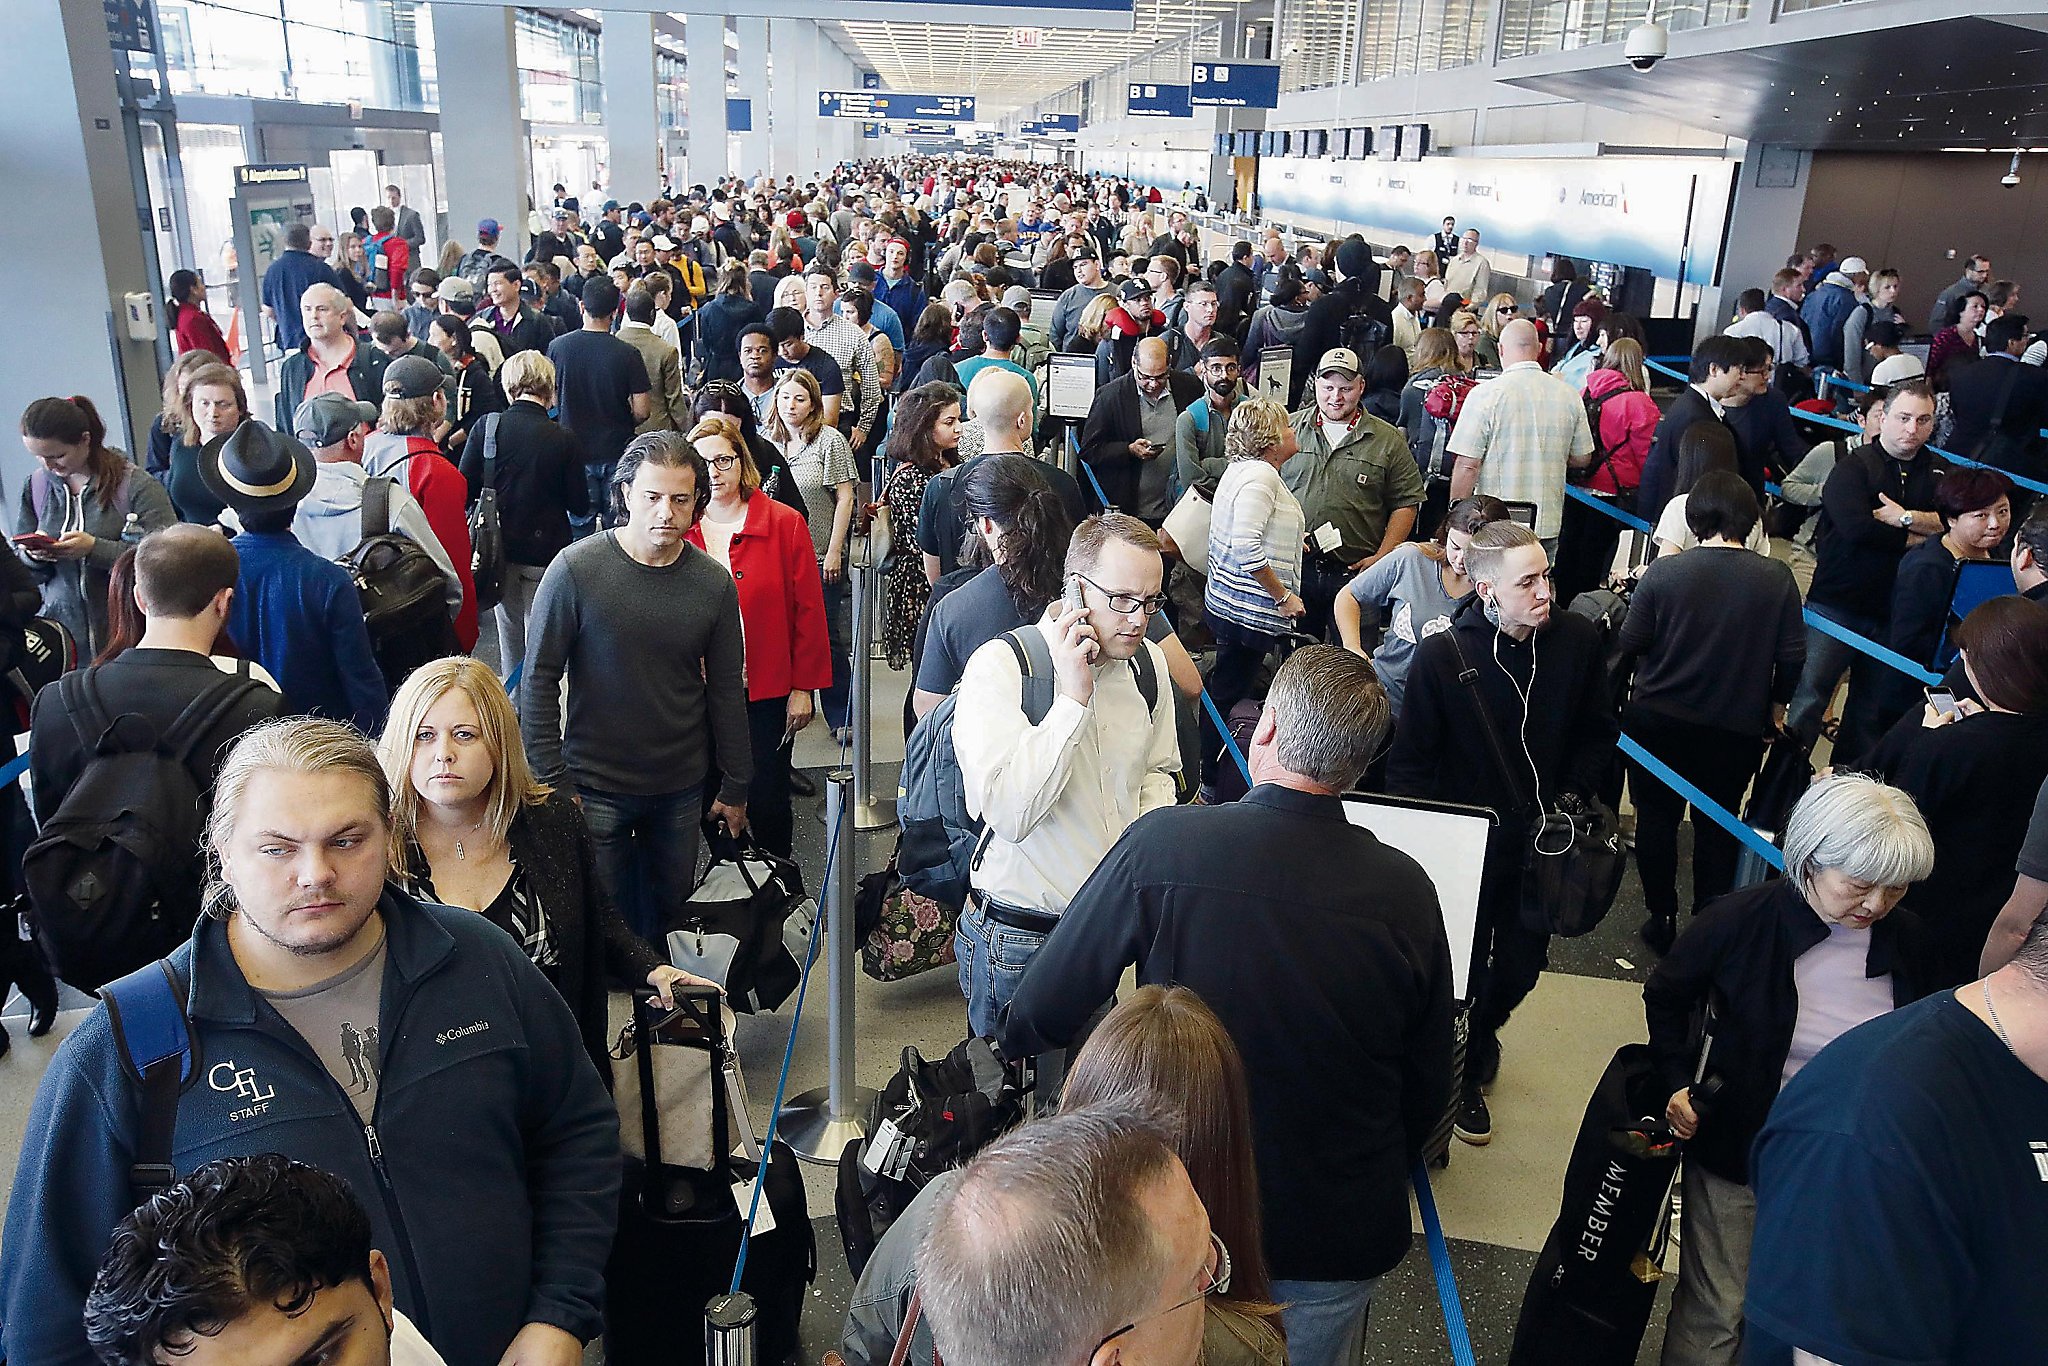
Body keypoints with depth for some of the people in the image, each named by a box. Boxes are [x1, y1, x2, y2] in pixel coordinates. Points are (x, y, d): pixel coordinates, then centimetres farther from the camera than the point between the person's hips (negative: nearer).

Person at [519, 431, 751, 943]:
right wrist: (551, 782, -10)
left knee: (668, 914, 15)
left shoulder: (714, 582, -2)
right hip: (596, 786, -3)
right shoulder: (575, 570, -12)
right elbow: (539, 680, -8)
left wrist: (735, 786, 9)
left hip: (681, 787, 3)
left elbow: (726, 691, 5)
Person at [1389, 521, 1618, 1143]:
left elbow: (1599, 732, 5)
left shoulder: (1577, 638, -10)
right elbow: (1410, 764, -11)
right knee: (1461, 969, 12)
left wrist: (1571, 798, -5)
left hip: (1541, 841, 3)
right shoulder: (1442, 654, -19)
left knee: (1523, 963, 20)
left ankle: (1483, 1032, 53)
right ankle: (1462, 1074, 40)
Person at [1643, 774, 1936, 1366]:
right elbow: (1665, 993, -3)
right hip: (1735, 1154, -3)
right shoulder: (1743, 918, -19)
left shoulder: (1905, 938, -8)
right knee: (1715, 1314, 8)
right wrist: (1677, 1081, -12)